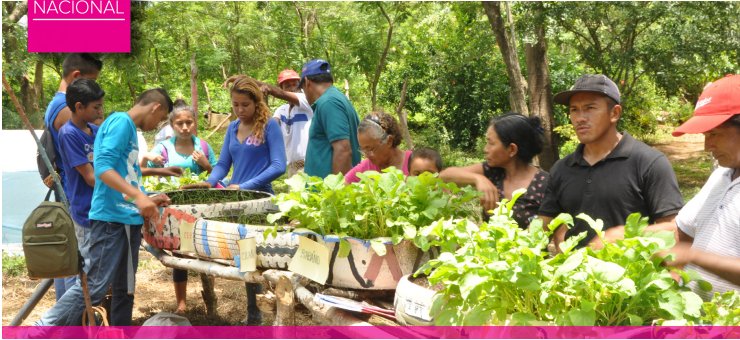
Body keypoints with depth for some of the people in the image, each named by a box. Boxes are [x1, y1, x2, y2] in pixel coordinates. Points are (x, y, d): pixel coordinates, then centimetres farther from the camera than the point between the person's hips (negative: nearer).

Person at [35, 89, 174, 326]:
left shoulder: (129, 128, 19)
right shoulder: (121, 121, -8)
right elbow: (103, 166, -21)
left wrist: (147, 200, 26)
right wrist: (138, 196, -27)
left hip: (128, 219, 10)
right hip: (111, 217, -10)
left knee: (125, 289, 12)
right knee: (95, 286, -10)